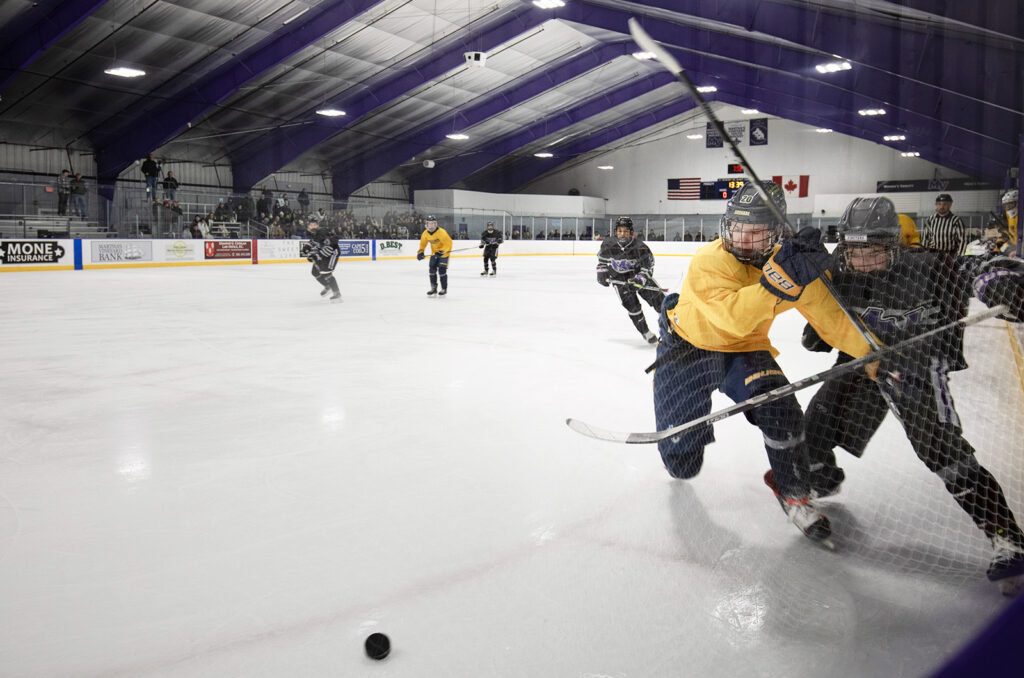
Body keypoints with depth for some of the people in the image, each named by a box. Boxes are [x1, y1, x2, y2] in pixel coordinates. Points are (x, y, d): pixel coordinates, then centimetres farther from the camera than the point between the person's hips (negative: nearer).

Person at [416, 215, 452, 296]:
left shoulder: (441, 232, -26)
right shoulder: (425, 233, -5)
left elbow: (448, 243, -28)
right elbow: (423, 243, 9)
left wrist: (441, 252, -34)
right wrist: (420, 252, -5)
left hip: (444, 253, -6)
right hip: (434, 253, 6)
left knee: (442, 271, -12)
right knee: (432, 270, 1)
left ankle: (444, 289, 2)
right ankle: (433, 288, 12)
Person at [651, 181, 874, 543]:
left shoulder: (792, 264, -13)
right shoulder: (709, 261, -28)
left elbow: (832, 320, -10)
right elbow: (735, 319, -42)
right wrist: (778, 279, -53)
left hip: (745, 350, 4)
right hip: (687, 345, -3)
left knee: (780, 409, -26)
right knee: (682, 464, -6)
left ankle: (792, 489, 3)